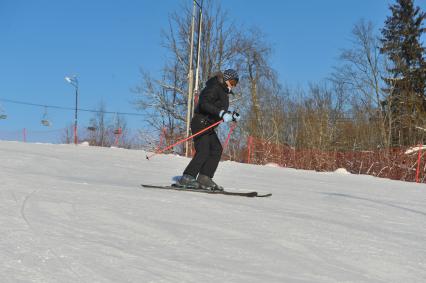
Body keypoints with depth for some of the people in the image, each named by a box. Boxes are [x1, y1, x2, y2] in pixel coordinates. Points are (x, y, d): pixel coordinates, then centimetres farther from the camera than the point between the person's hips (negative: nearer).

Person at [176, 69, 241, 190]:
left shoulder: (224, 92, 20)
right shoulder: (214, 88, -10)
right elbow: (204, 104, -25)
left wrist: (232, 116, 14)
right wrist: (221, 113, -33)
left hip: (209, 126, 10)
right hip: (200, 123, -10)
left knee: (217, 150, 1)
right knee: (203, 152, -17)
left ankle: (204, 178, 0)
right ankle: (186, 178, -17)